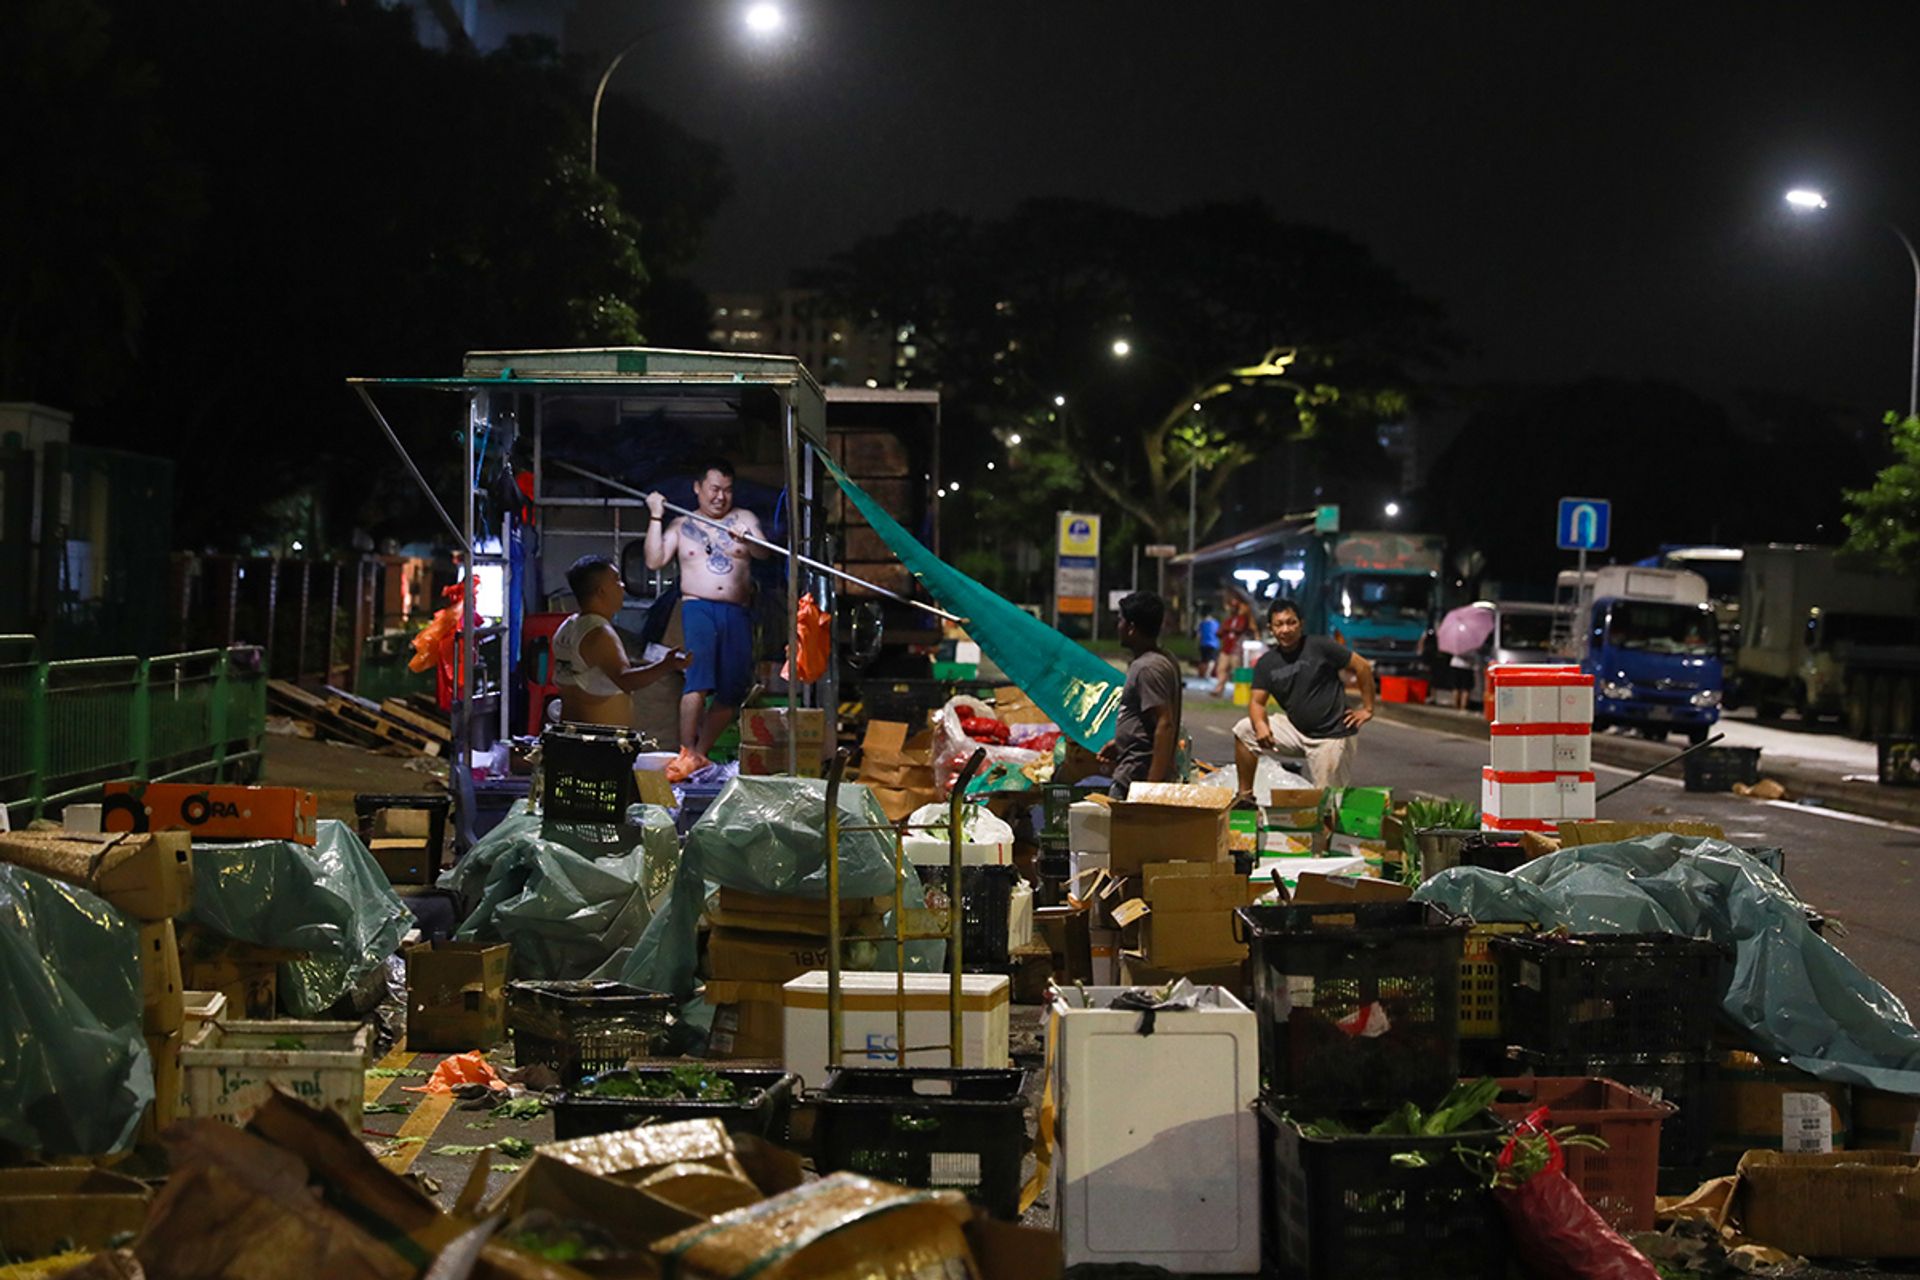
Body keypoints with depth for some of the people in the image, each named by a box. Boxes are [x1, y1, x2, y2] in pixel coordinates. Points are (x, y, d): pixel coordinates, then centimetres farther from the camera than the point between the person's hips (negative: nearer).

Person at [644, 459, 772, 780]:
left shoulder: (744, 519, 16)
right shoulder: (681, 525, 15)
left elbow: (764, 554, 1)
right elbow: (654, 561, 4)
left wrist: (748, 540, -21)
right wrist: (656, 518, -2)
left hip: (737, 612, 3)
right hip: (698, 607, -3)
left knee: (733, 691, -1)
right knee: (699, 678, -23)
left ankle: (701, 754, 12)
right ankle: (687, 754, -23)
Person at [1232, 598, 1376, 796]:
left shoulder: (1319, 647, -12)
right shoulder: (1267, 664, 2)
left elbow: (1363, 667, -7)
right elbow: (1257, 702, 0)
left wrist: (1367, 709, -6)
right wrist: (1260, 724, -23)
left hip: (1332, 735, -5)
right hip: (1297, 732, 5)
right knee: (1244, 731, -3)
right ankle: (1245, 795, 4)